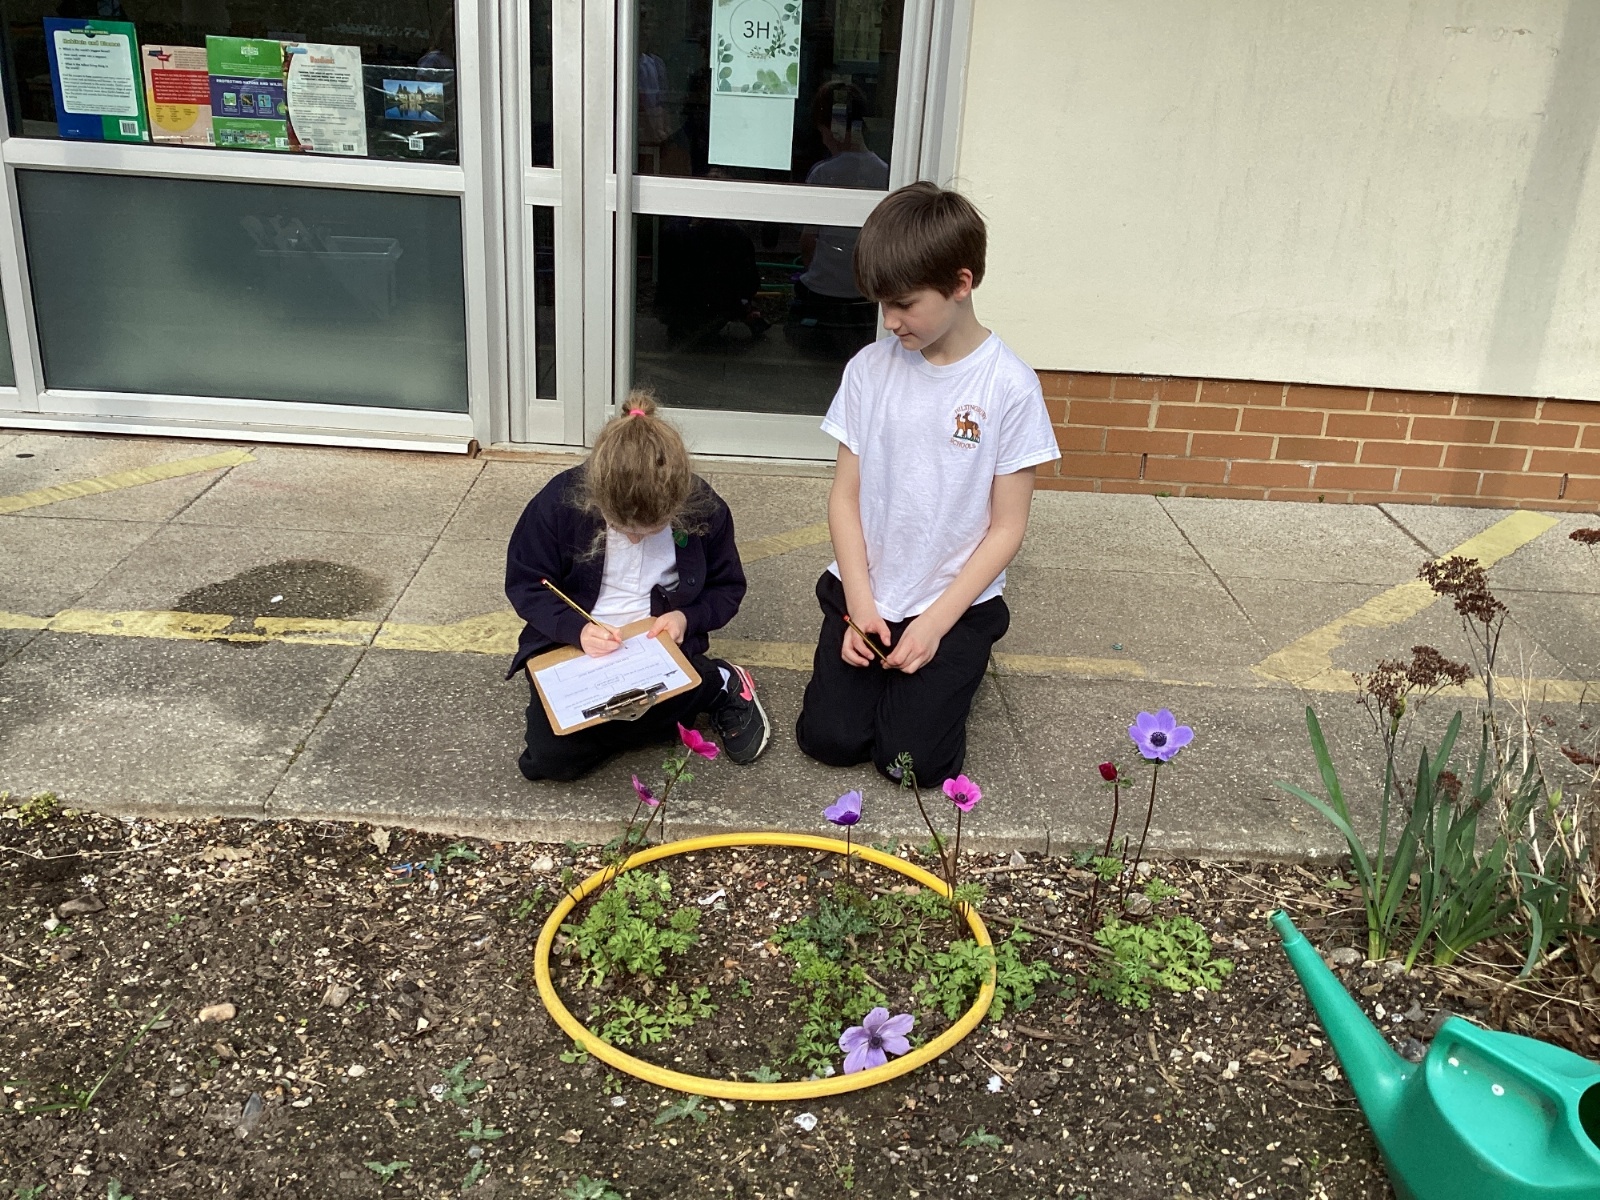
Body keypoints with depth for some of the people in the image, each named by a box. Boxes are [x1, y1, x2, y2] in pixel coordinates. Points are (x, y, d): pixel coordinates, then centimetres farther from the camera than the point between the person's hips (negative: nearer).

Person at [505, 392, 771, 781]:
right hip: (570, 644, 2)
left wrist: (688, 617, -18)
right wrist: (575, 629, -22)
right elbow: (524, 584, -5)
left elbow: (727, 588, 4)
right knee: (552, 756, -20)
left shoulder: (704, 510, -13)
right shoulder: (560, 501, -17)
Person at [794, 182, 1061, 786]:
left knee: (914, 758, -13)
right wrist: (860, 606, -10)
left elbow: (1006, 526, -9)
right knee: (828, 738, -9)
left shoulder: (1008, 386, -12)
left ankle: (952, 665, 17)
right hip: (865, 595, 3)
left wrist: (935, 623, -14)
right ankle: (882, 653, 20)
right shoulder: (870, 368, -3)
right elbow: (845, 496, 0)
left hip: (955, 601, -2)